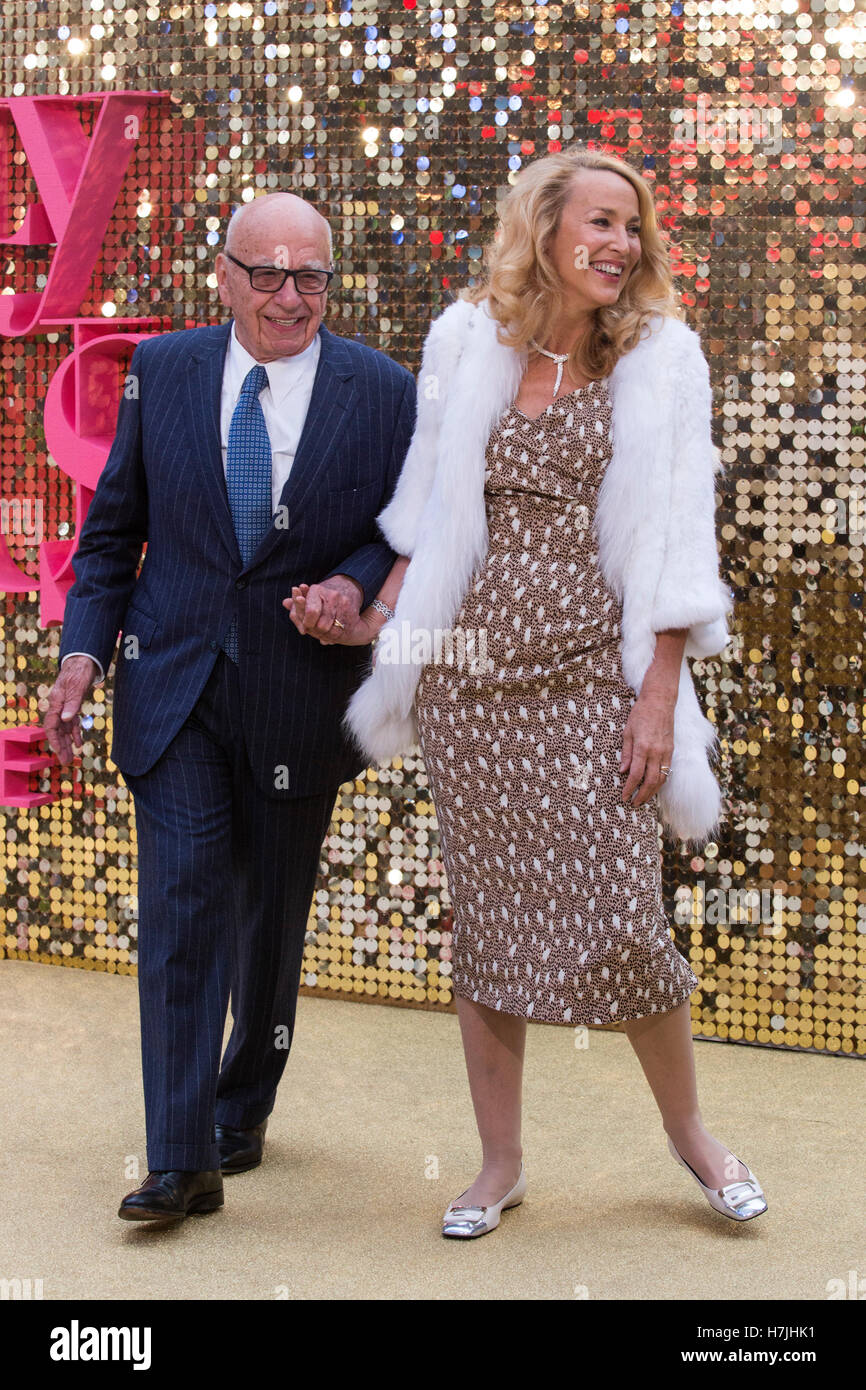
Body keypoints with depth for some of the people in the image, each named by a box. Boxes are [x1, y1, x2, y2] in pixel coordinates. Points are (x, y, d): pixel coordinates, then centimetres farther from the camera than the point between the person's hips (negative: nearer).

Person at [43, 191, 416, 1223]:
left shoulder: (382, 392, -3)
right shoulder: (162, 371, 2)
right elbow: (113, 526, 7)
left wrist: (356, 581, -16)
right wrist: (84, 648, -2)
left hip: (300, 693, 0)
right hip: (174, 684, 0)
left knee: (271, 913, 13)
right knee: (179, 907, -7)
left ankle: (242, 1108, 34)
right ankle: (180, 1159, -4)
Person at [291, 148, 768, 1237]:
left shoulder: (659, 358, 1)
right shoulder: (466, 342, 6)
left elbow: (672, 543, -1)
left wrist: (660, 698, -6)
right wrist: (380, 613, 11)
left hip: (591, 669, -2)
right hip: (469, 663, 2)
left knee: (620, 915, -6)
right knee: (485, 911, 6)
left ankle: (687, 1127, 20)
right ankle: (500, 1161, 19)